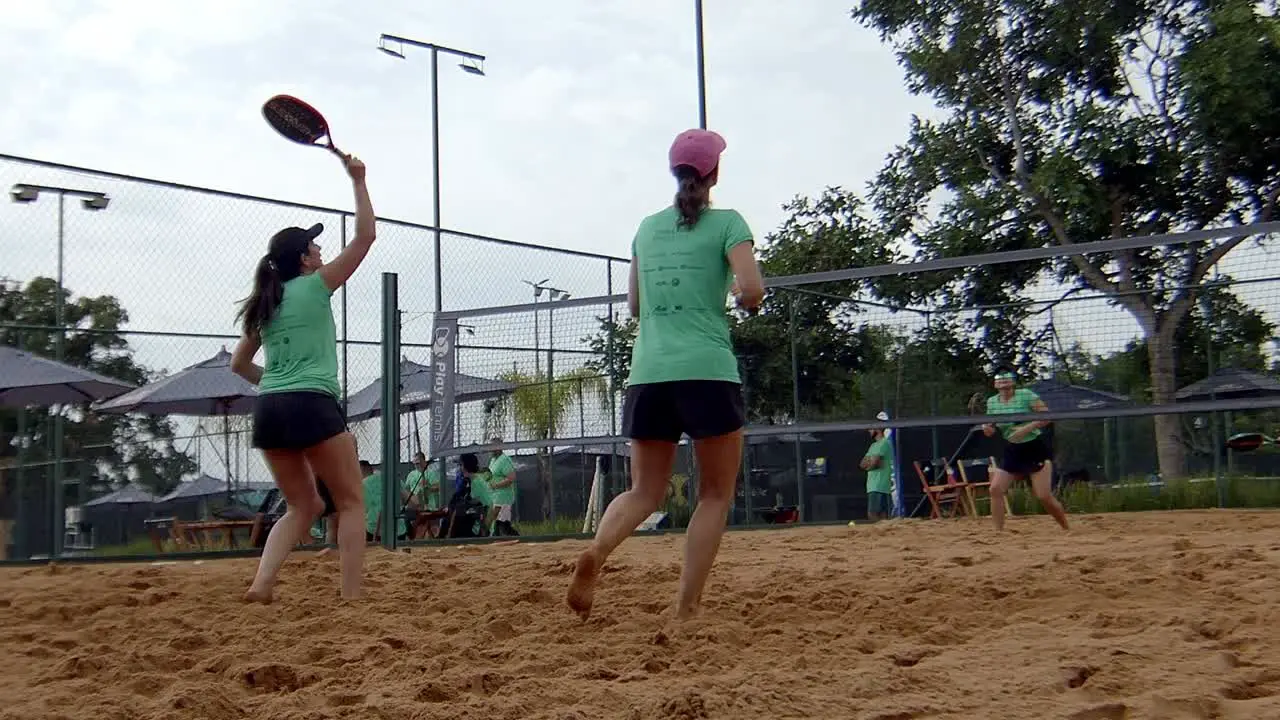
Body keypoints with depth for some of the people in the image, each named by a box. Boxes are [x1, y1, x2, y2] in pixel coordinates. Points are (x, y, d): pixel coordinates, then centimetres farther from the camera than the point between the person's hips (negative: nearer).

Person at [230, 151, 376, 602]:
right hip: (312, 406, -7)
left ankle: (261, 584, -5)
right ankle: (351, 596, -8)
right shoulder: (314, 287, 2)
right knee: (351, 502, 2)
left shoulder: (264, 304, 19)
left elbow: (239, 364, 22)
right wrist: (358, 181, 6)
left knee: (303, 506, 15)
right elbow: (365, 236, 1)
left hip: (267, 410, 7)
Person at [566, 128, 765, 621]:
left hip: (648, 372, 4)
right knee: (716, 493, 8)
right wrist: (738, 294, 10)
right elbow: (752, 289, -11)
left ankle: (596, 551, -18)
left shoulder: (647, 228, 16)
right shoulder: (726, 223, 1)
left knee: (644, 491, 12)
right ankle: (685, 609, -2)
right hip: (708, 371, -4)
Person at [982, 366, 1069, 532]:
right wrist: (986, 428, -11)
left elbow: (1047, 416, -16)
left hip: (1036, 450, -5)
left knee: (1044, 496, -10)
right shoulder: (991, 402, 2)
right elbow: (990, 431, 12)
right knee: (996, 489, -11)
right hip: (1012, 451, 5)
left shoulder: (1026, 395, -13)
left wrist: (1027, 428, -28)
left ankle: (1067, 529, 11)